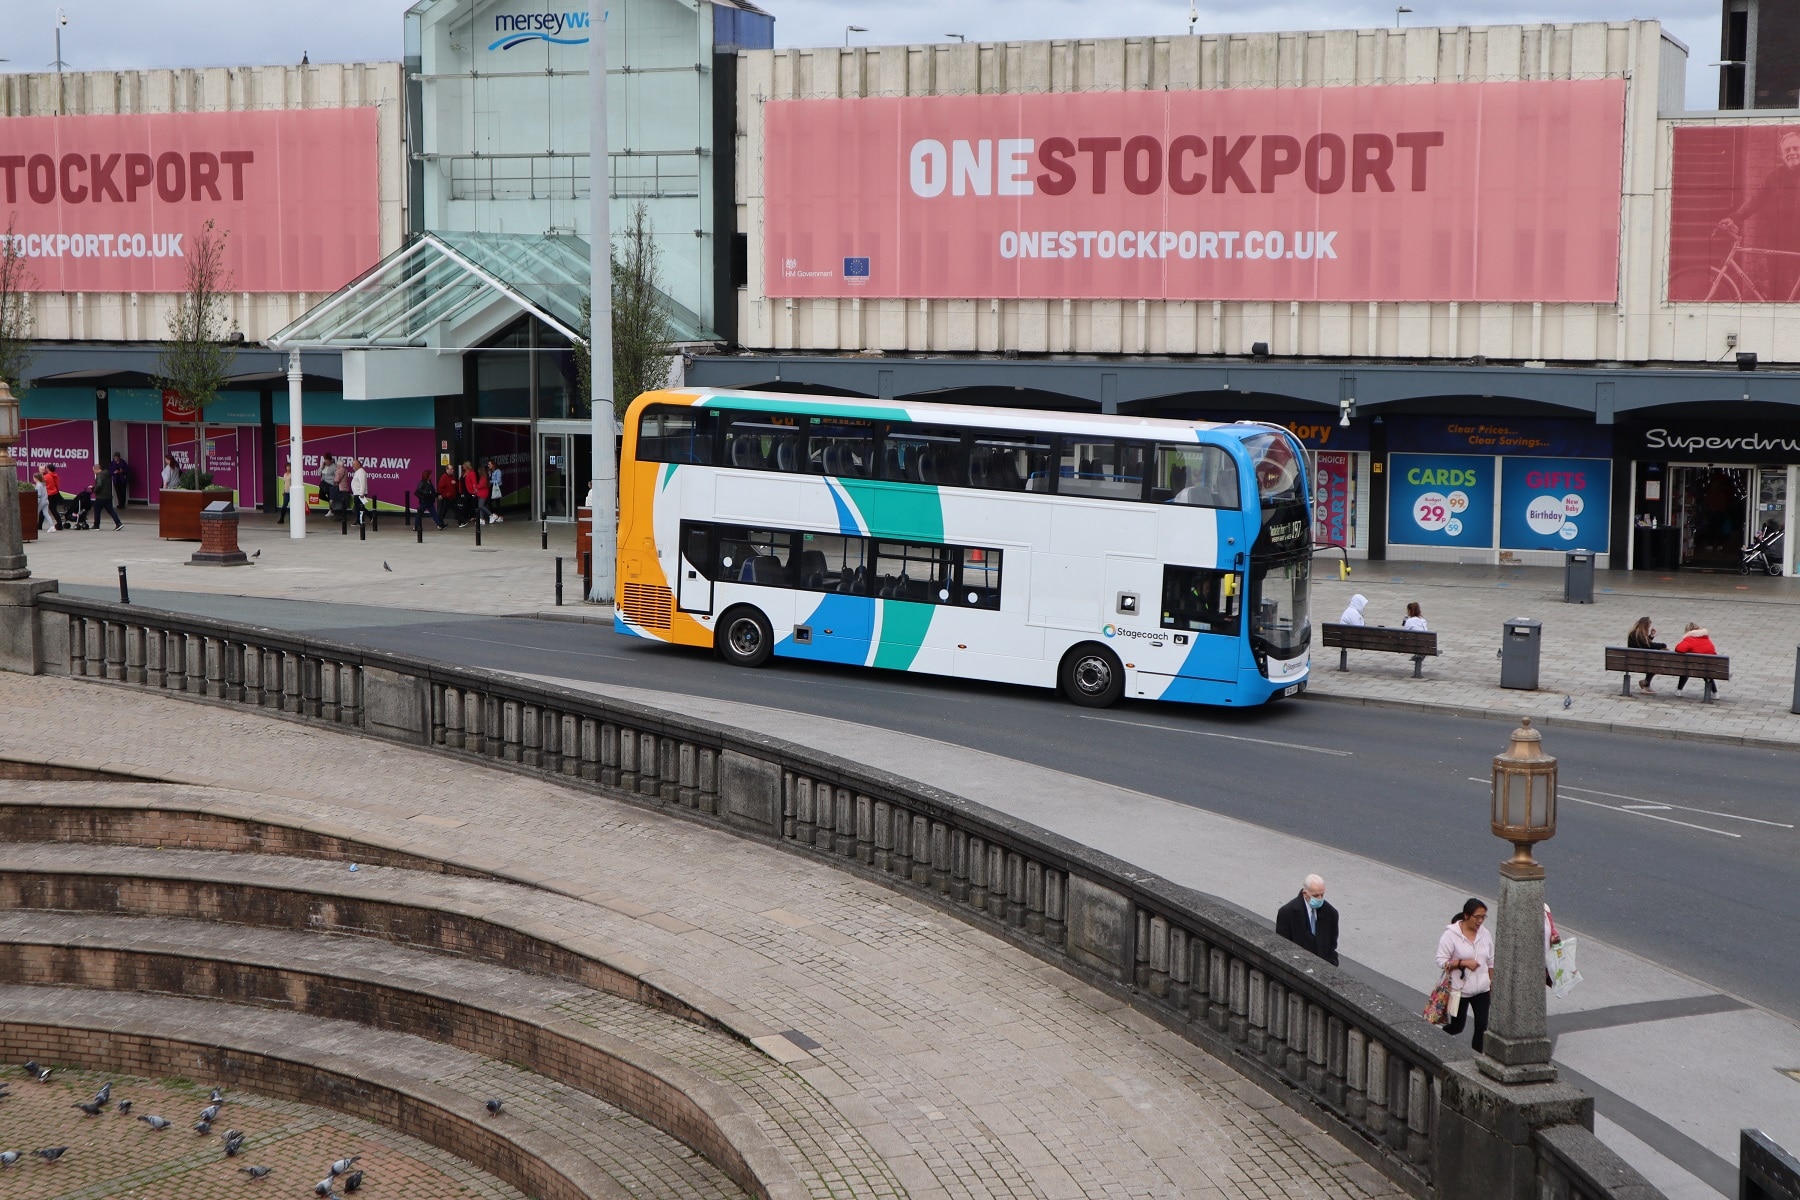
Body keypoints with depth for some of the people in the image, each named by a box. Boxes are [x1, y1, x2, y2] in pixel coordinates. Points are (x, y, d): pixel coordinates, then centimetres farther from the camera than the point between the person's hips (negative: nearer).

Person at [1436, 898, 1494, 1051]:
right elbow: (1441, 961, -15)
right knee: (1457, 1026, 8)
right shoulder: (1451, 935, -14)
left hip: (1482, 989, 4)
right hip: (1459, 990, -4)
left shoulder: (1485, 934, 2)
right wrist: (1463, 963, -24)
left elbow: (1490, 962, 13)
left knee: (1482, 1026, -1)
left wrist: (1492, 984, 14)